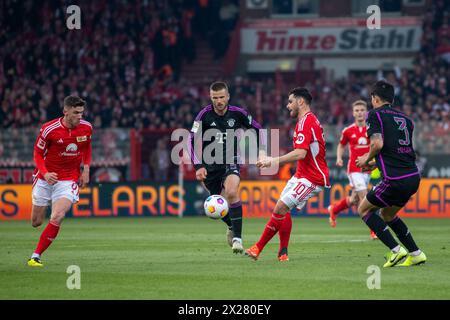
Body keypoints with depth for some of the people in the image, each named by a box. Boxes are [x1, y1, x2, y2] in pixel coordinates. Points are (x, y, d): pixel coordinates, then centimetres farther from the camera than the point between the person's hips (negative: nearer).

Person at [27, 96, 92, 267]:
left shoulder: (86, 127, -5)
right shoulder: (49, 129, -16)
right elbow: (38, 153, -5)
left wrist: (86, 169, 5)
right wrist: (45, 173, -21)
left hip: (69, 179, 1)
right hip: (45, 179, 0)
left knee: (57, 218, -21)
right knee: (36, 222, 7)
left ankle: (36, 256, -11)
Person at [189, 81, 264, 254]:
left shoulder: (238, 113, -5)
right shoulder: (204, 115, -10)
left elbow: (257, 128, 11)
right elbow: (193, 140, -8)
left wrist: (261, 152, 4)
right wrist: (198, 166, -16)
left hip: (231, 162, -1)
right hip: (210, 164, 1)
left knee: (231, 193, -27)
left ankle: (237, 237, -24)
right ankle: (232, 226, 39)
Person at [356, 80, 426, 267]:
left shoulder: (375, 115, -2)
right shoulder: (405, 119, 19)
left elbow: (378, 143, -17)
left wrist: (366, 159, 3)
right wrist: (375, 162, 27)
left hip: (395, 180, -7)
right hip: (413, 177, 7)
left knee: (364, 209, 12)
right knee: (387, 215, 26)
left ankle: (395, 250, -1)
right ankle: (416, 253, 19)